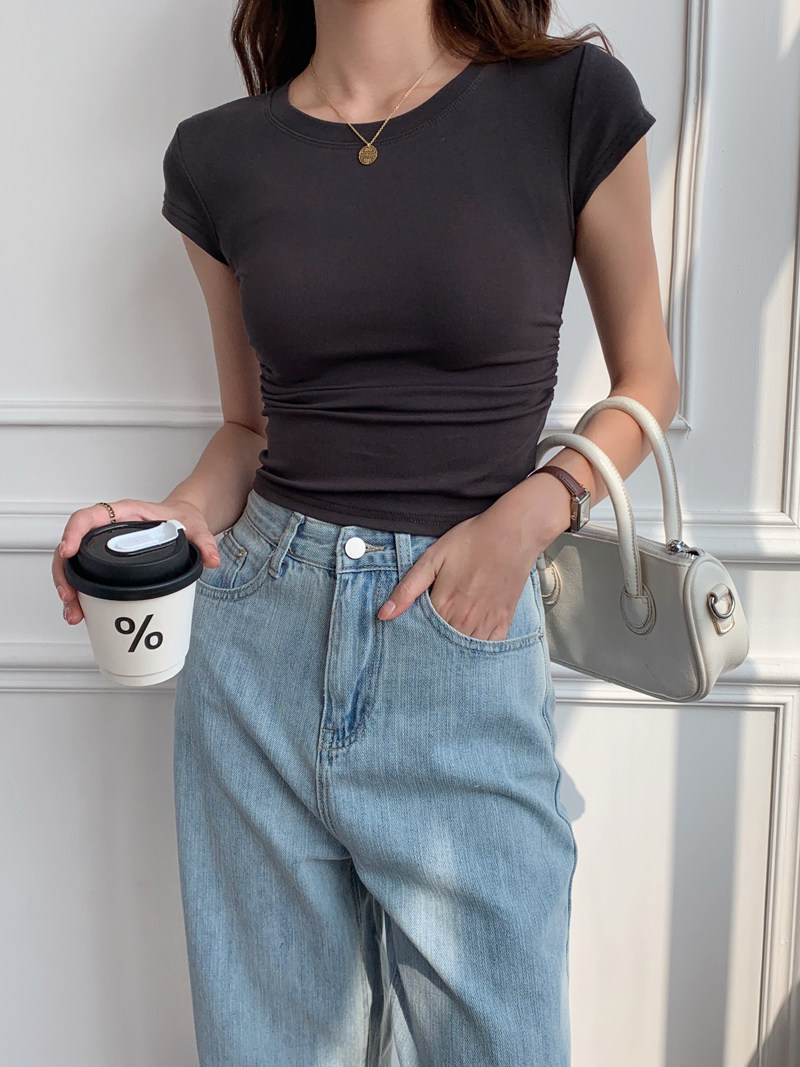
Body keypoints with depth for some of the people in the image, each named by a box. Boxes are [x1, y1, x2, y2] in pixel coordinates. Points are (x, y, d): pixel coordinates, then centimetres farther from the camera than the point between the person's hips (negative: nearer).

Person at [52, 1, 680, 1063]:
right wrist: (174, 518, -7)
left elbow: (647, 384, 6)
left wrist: (530, 512, -12)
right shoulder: (216, 156, 5)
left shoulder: (571, 101, -3)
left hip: (467, 636, -2)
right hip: (259, 638, 3)